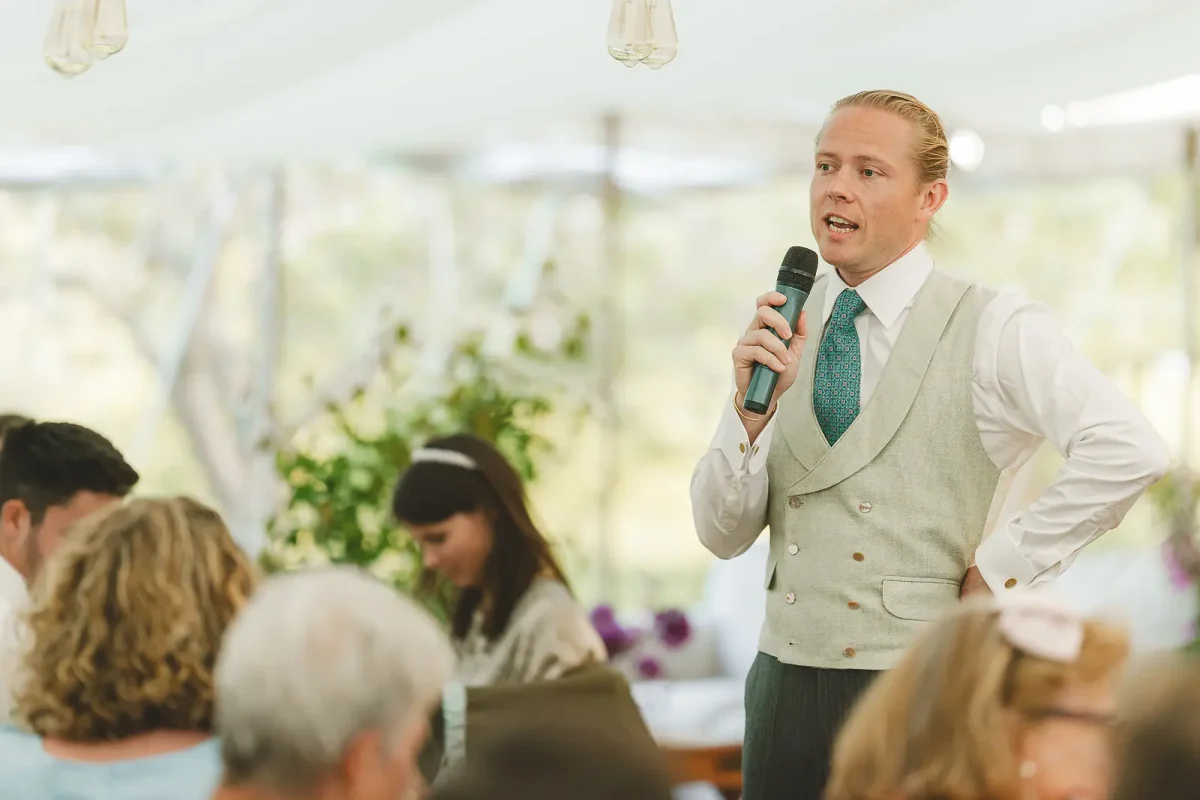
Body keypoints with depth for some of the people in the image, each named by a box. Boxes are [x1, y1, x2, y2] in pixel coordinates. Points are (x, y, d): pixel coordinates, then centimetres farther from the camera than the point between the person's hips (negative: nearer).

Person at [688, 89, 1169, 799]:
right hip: (787, 685, 5)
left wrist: (998, 568, -16)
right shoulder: (779, 328, 8)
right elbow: (722, 535, 5)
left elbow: (1131, 451, -22)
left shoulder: (998, 331, -8)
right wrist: (752, 408, -12)